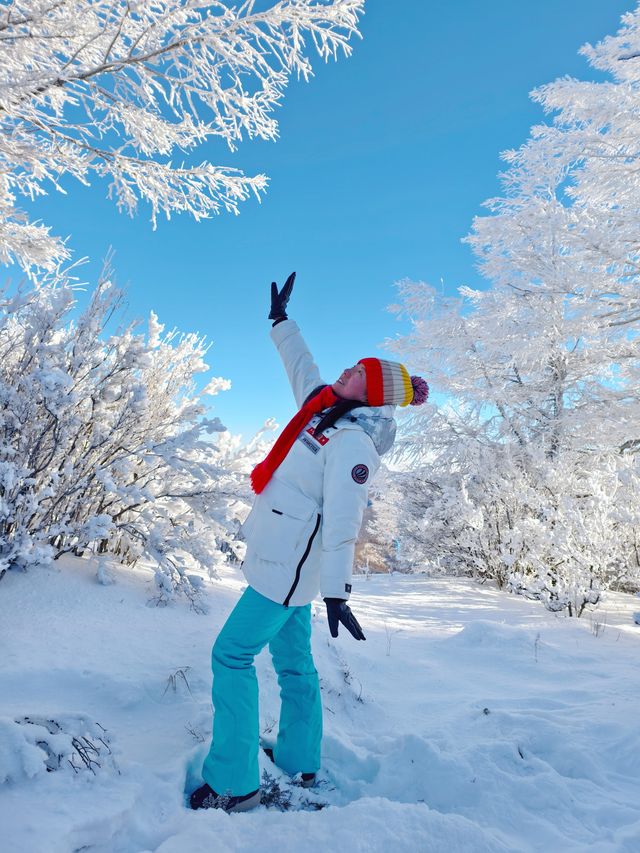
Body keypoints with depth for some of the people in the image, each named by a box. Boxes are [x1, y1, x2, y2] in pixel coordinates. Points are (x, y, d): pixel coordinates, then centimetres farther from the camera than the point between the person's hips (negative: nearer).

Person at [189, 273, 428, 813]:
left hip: (290, 567, -9)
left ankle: (235, 785, 9)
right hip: (289, 564, 9)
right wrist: (282, 322, 32)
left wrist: (337, 592, -31)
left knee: (232, 655, -3)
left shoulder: (352, 441, -20)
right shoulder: (325, 407, 6)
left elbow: (343, 521, -28)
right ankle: (300, 767, 33)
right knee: (294, 660, 17)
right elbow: (302, 368, 23)